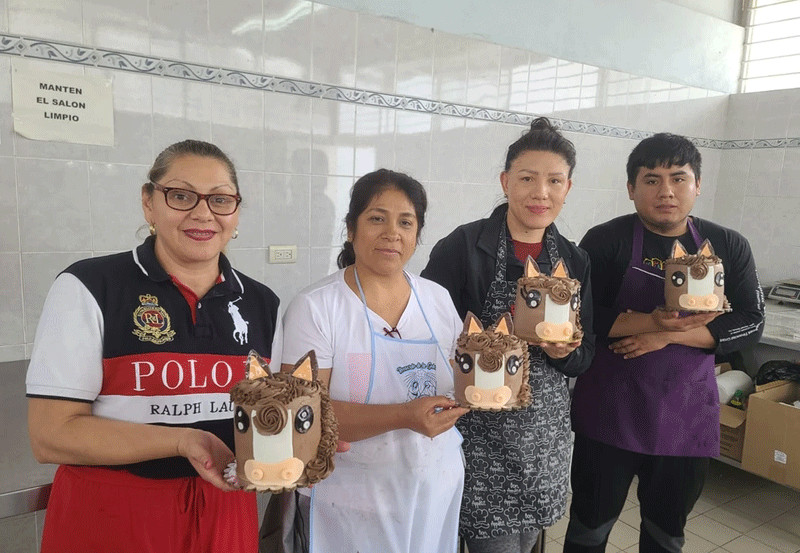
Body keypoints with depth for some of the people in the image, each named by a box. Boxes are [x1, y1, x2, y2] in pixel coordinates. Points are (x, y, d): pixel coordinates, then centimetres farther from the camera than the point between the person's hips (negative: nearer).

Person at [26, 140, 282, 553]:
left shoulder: (262, 303, 1)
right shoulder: (88, 288, -11)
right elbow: (52, 434, -14)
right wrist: (183, 441, -24)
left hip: (226, 513, 4)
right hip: (108, 518, -3)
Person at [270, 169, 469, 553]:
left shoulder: (437, 298, 0)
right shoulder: (314, 307, -15)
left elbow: (461, 382, 10)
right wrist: (403, 416, -28)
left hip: (438, 488, 4)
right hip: (351, 502, -4)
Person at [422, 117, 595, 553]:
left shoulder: (574, 261, 4)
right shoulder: (462, 247, -12)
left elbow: (583, 360, 9)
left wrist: (563, 352, -13)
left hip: (547, 431, 5)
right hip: (482, 433, -5)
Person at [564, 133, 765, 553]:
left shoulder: (729, 247, 1)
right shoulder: (605, 241, -8)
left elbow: (750, 322, -4)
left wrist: (669, 336, -17)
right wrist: (651, 321, -26)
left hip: (687, 415, 3)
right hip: (609, 410, -2)